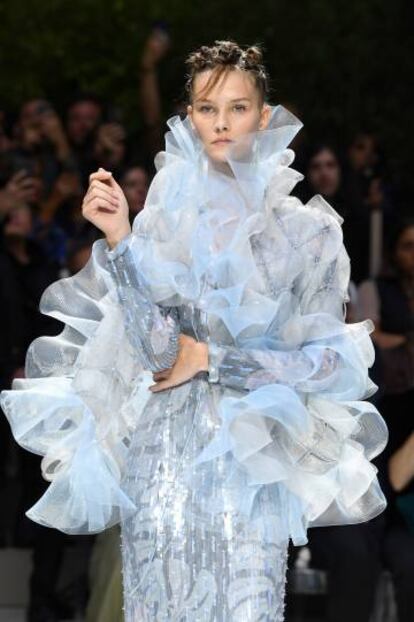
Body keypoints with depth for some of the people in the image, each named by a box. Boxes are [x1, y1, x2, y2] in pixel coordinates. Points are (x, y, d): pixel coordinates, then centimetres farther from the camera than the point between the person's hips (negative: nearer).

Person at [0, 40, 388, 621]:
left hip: (250, 458, -1)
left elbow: (323, 360, -4)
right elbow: (158, 351, -11)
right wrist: (120, 241, -19)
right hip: (160, 458, 1)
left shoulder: (304, 229, 0)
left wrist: (209, 359, -6)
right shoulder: (164, 216, 2)